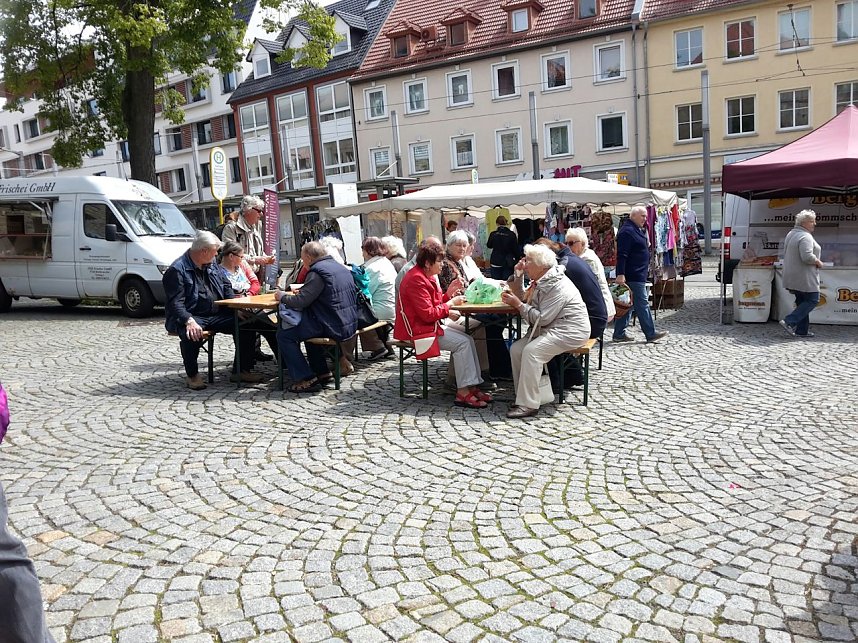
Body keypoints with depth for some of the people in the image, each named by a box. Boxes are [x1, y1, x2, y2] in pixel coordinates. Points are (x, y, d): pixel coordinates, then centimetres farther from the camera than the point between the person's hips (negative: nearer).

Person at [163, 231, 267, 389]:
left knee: (248, 323, -8)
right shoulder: (177, 270, -11)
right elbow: (176, 303, -19)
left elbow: (226, 287, 19)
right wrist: (189, 321, -36)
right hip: (192, 316, -7)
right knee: (192, 334, -39)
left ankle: (241, 371, 2)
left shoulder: (212, 266, 14)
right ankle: (192, 375, -13)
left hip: (217, 315, 7)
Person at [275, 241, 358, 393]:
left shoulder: (317, 272, -14)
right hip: (350, 323, 10)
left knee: (284, 335, -2)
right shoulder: (340, 267, 15)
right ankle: (323, 373, 31)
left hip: (334, 327, -10)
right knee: (307, 325, 34)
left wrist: (282, 297, 0)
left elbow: (300, 302, -19)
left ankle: (307, 379, -3)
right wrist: (303, 292, 23)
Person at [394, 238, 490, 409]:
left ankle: (472, 386, -1)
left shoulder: (425, 276, 14)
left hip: (428, 325, 11)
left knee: (468, 339, 1)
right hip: (417, 331, -11)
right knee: (462, 342, -17)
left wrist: (448, 293, -1)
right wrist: (451, 303, -12)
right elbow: (428, 314, -23)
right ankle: (462, 393, -15)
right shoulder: (416, 280, -20)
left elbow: (434, 304, 15)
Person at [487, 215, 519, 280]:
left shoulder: (493, 234, -6)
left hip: (495, 262, 1)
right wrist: (516, 258, 13)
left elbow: (489, 245, 14)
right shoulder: (512, 234, -9)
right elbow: (516, 249, -2)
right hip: (508, 263, -1)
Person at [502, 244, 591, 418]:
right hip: (550, 329, 10)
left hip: (570, 331, -10)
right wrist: (518, 275, 4)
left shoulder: (557, 285, -20)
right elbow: (522, 298, 14)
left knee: (531, 351, -27)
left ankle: (528, 405, -23)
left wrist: (518, 304, -16)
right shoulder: (540, 281, 11)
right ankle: (523, 396, 2)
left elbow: (542, 318, -24)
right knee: (516, 349, -5)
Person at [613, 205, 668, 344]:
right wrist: (620, 274, -26)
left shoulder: (638, 230, 19)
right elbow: (621, 254, -22)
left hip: (637, 274, 11)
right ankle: (650, 334, 1)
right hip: (633, 276, -11)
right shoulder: (627, 231, -15)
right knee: (642, 304, -5)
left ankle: (619, 334, 14)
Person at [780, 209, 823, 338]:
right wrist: (818, 262, -11)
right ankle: (789, 322, -8)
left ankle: (802, 330, 15)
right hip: (804, 277, -10)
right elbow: (807, 257, -29)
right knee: (812, 300, 0)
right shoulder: (805, 237, -18)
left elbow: (786, 254, 21)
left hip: (792, 276, 10)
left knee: (802, 302, 14)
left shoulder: (791, 234, 13)